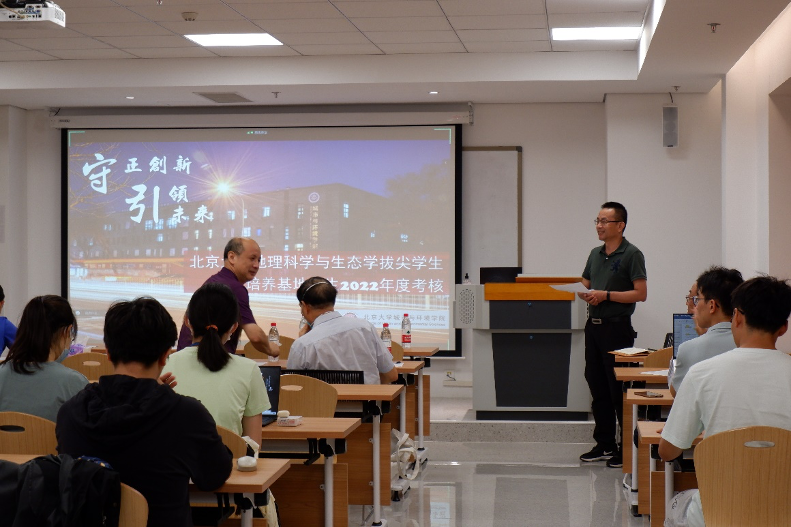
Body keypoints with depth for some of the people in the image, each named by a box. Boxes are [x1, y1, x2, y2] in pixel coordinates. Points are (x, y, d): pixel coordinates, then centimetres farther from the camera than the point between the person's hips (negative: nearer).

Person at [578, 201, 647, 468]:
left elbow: (641, 293, -13)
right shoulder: (595, 254, 15)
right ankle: (605, 444, 18)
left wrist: (606, 295, -17)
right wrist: (584, 294, -1)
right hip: (594, 326, 8)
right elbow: (585, 285, 22)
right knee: (597, 386, 10)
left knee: (619, 389, -5)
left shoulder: (631, 254, -7)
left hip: (617, 328, -7)